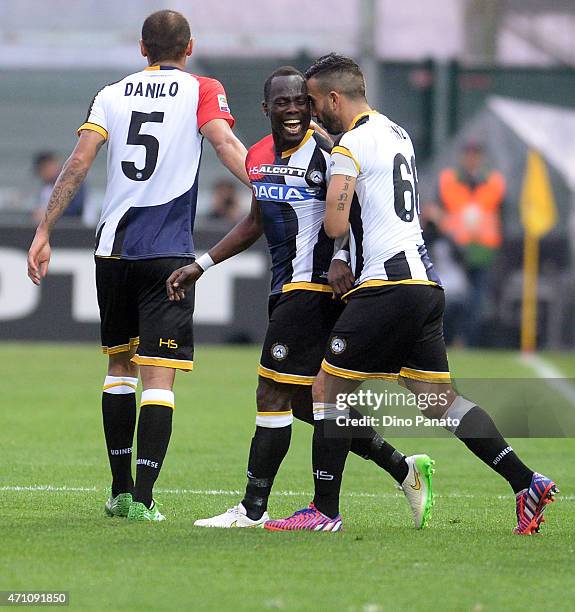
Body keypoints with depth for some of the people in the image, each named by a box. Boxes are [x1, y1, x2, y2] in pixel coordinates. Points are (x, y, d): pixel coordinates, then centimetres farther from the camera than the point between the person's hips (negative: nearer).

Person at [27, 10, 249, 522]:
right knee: (159, 377, -4)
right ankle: (142, 499, -12)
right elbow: (226, 144, -15)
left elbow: (78, 163, 1)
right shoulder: (202, 92, 3)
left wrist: (44, 234, 1)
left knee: (120, 365, 18)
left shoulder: (111, 96, 10)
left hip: (113, 246, 3)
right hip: (169, 253, -3)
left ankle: (121, 491, 19)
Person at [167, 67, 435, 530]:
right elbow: (257, 222, 25)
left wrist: (339, 257, -31)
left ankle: (252, 509, 2)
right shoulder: (259, 157, 13)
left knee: (273, 394, -6)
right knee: (304, 401, 11)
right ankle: (404, 470, 19)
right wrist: (201, 266, 24)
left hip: (316, 288, -9)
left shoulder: (325, 152, -13)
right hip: (286, 288, 9)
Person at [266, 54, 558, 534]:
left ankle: (325, 511, 1)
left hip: (387, 288, -9)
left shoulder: (350, 147, -9)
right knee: (439, 399, 10)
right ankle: (526, 483, 0)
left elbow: (335, 225, -16)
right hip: (425, 282, 9)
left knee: (328, 389, 0)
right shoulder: (397, 133, 19)